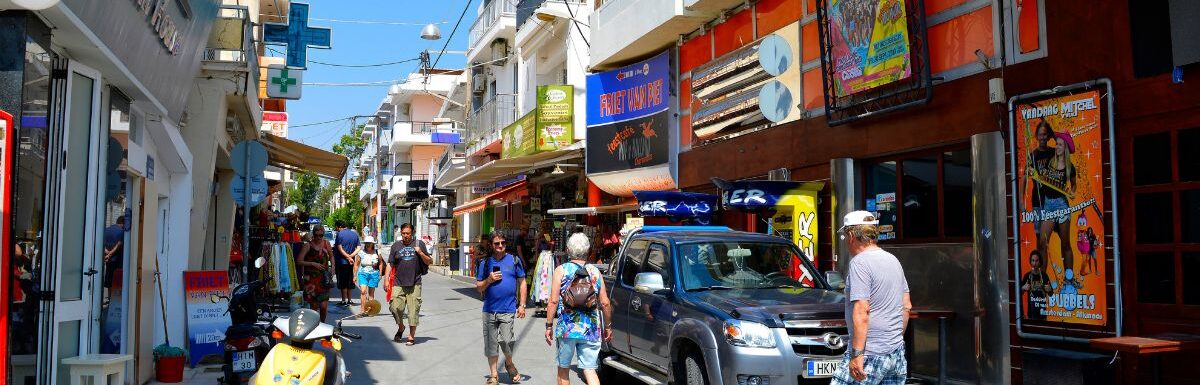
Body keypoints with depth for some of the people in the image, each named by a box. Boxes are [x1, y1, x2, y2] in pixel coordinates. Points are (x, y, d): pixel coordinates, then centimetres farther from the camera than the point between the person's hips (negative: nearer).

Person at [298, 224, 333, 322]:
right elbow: (299, 261, -8)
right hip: (311, 278, -2)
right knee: (314, 306, 2)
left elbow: (331, 256, 24)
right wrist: (313, 264, -16)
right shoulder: (308, 245, -5)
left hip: (324, 278, 2)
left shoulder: (326, 243, 6)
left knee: (324, 306, -5)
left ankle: (322, 324, 20)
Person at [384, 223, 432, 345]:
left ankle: (411, 336, 9)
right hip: (398, 284, 1)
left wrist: (420, 253, -7)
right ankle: (401, 327, 23)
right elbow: (389, 264, 11)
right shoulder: (396, 246, 10)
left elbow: (430, 262, 9)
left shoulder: (419, 244, 7)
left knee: (413, 310, -2)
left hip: (414, 284, -1)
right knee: (395, 307, -6)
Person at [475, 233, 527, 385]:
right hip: (489, 310, 2)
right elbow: (478, 287, 11)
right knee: (491, 344, 6)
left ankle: (509, 364, 18)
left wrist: (522, 305, 1)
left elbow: (522, 283, 7)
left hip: (508, 310, -2)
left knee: (506, 341, -13)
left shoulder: (514, 260, 5)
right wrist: (489, 280, -9)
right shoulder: (485, 263, 8)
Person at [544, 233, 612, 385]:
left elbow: (554, 301, -8)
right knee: (589, 369, 4)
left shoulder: (561, 270, -2)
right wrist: (608, 326, 16)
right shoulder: (595, 272, 6)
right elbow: (605, 303, 4)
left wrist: (549, 325, -2)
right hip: (591, 330, 2)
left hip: (566, 328, -2)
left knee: (563, 367, 14)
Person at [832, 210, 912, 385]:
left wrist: (857, 354, -21)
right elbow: (907, 305, 19)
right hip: (897, 352, 9)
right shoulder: (893, 260, 14)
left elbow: (861, 311, -20)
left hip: (871, 353, -9)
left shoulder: (860, 262, -13)